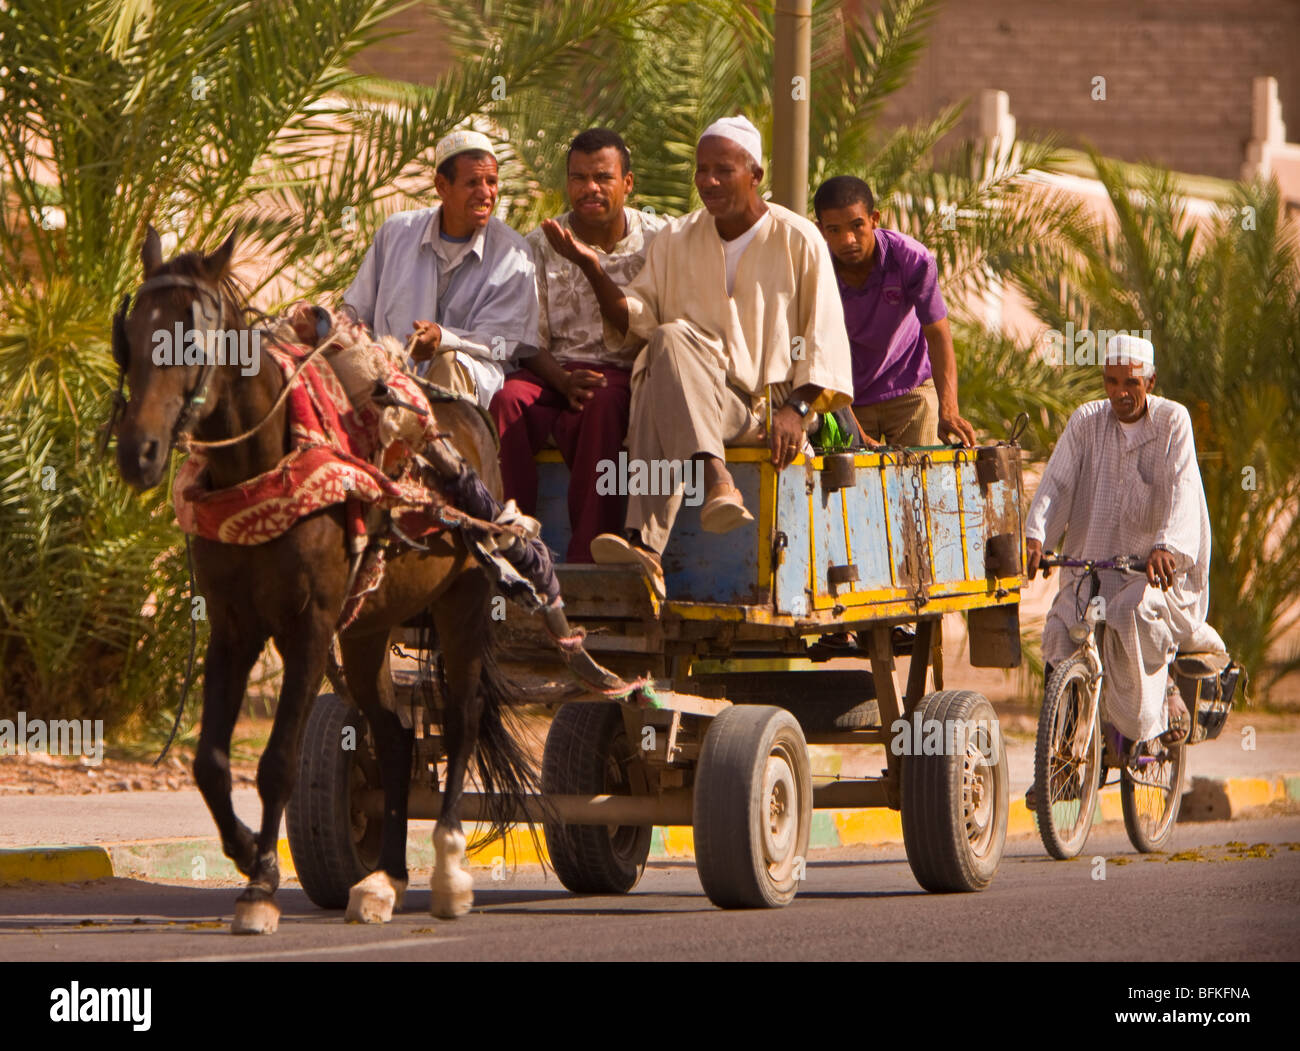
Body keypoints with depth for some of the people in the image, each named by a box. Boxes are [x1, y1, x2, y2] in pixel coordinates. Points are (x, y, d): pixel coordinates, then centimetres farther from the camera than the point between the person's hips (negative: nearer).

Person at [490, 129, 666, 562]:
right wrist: (563, 381, -15)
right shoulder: (542, 245, 9)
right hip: (553, 370, 2)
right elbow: (531, 336, 4)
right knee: (506, 401, -32)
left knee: (600, 405, -38)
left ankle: (586, 558, -38)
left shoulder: (657, 241, 7)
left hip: (622, 373, -2)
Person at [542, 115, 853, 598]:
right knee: (670, 340, -33)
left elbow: (825, 339, 2)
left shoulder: (798, 240, 6)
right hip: (694, 398, 4)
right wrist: (593, 269, -5)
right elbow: (636, 318, 11)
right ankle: (715, 478, -51)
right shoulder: (676, 239, 18)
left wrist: (796, 408, -11)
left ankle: (646, 545, -51)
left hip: (771, 408, -4)